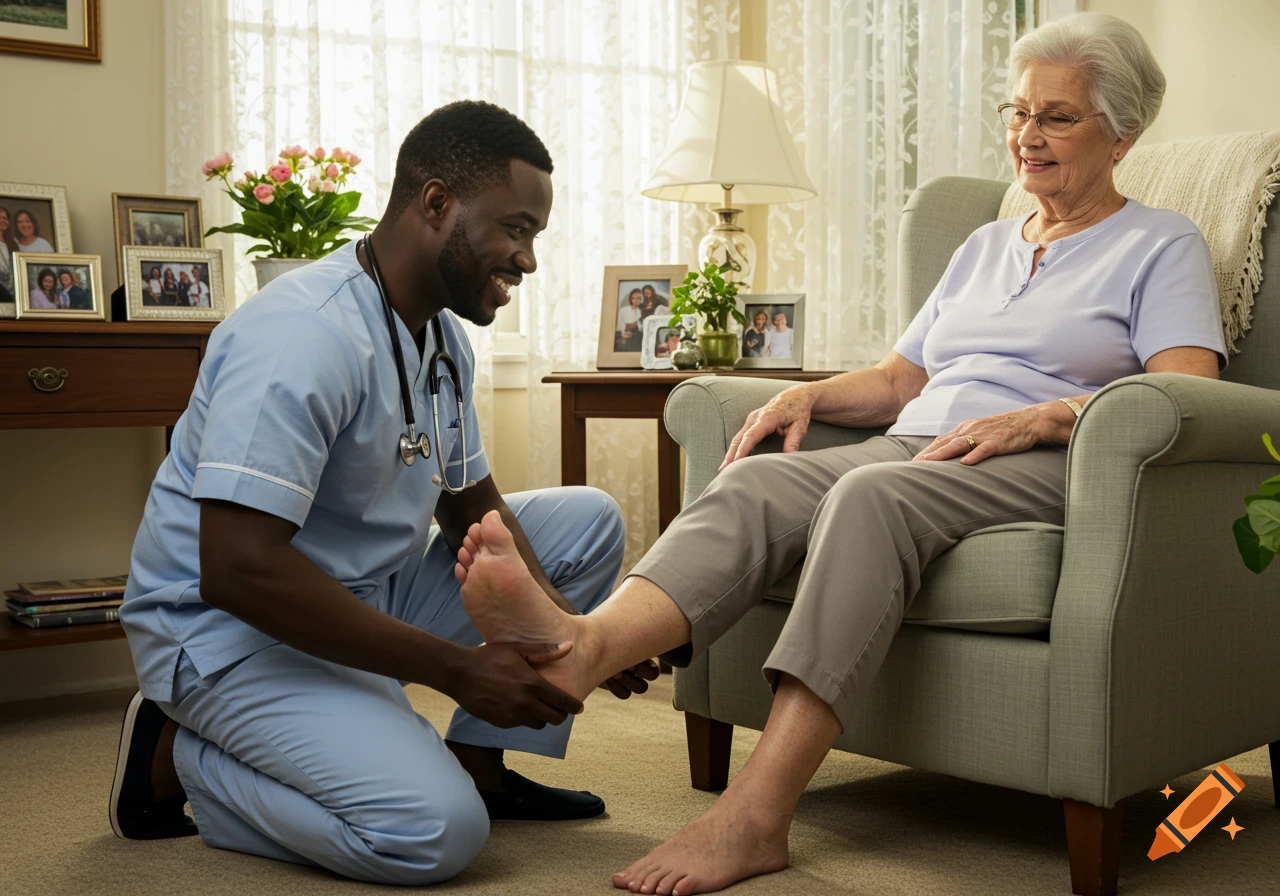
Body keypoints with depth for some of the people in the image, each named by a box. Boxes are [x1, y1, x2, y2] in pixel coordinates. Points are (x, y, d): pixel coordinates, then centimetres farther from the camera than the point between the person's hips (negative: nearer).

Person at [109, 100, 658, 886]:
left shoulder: (444, 335, 4)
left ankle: (478, 762, 7)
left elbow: (473, 510, 11)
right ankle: (178, 757, -4)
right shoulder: (306, 334, -26)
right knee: (438, 830, -28)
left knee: (588, 520, 7)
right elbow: (236, 569, -32)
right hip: (232, 632, -9)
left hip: (374, 598, 9)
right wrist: (456, 667, -29)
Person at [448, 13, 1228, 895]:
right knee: (753, 481, -26)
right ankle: (585, 644, -53)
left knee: (873, 495, -37)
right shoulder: (984, 246, 30)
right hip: (912, 451, 6)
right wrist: (807, 394, 7)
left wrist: (1034, 418, -18)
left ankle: (756, 814, -44)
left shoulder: (1163, 244, 12)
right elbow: (897, 379, 27)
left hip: (1045, 471, -5)